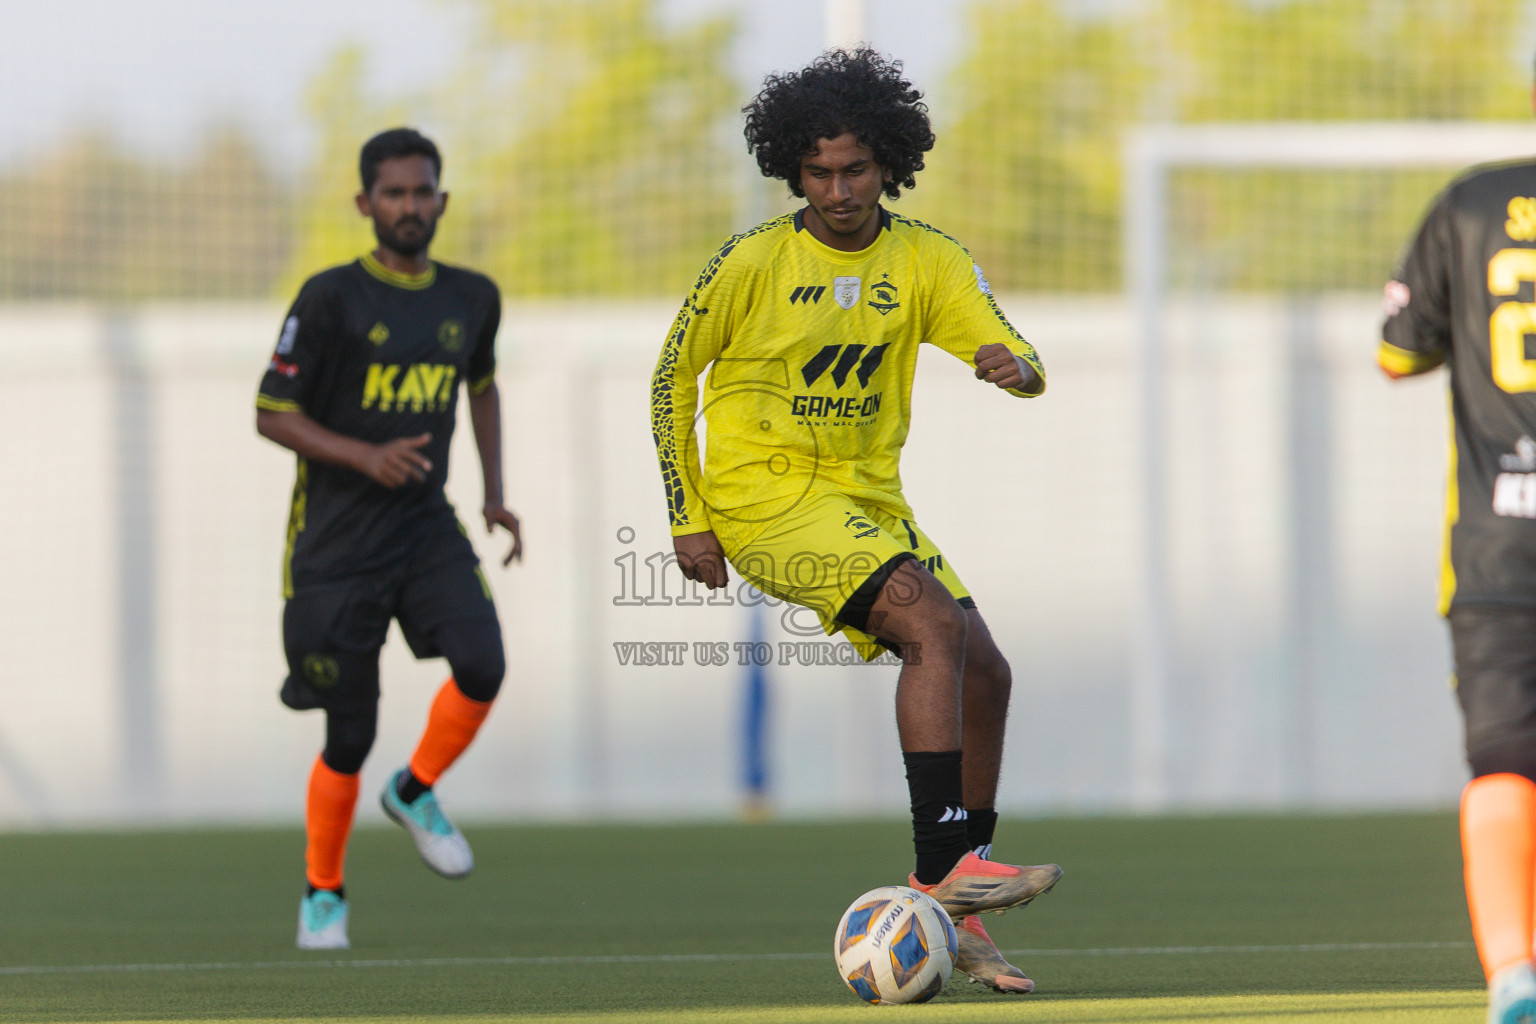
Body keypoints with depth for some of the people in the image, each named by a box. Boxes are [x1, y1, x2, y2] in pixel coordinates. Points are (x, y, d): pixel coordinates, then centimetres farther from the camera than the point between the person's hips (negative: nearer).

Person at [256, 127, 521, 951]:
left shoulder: (471, 298, 5)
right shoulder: (331, 299, -10)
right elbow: (272, 414, -8)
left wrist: (494, 495, 14)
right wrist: (366, 457, -21)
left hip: (427, 526, 4)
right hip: (337, 540, -4)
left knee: (482, 665, -22)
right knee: (349, 735, 0)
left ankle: (417, 792, 7)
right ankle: (323, 893, 22)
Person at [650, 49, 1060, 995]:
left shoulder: (927, 261, 3)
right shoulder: (753, 262, -8)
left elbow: (1024, 365, -4)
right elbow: (672, 377, 1)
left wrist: (1012, 366, -30)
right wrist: (688, 519, -3)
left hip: (869, 500, 6)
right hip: (764, 497, -6)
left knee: (985, 676, -1)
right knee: (935, 624, -26)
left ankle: (954, 916, 9)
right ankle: (943, 868, -30)